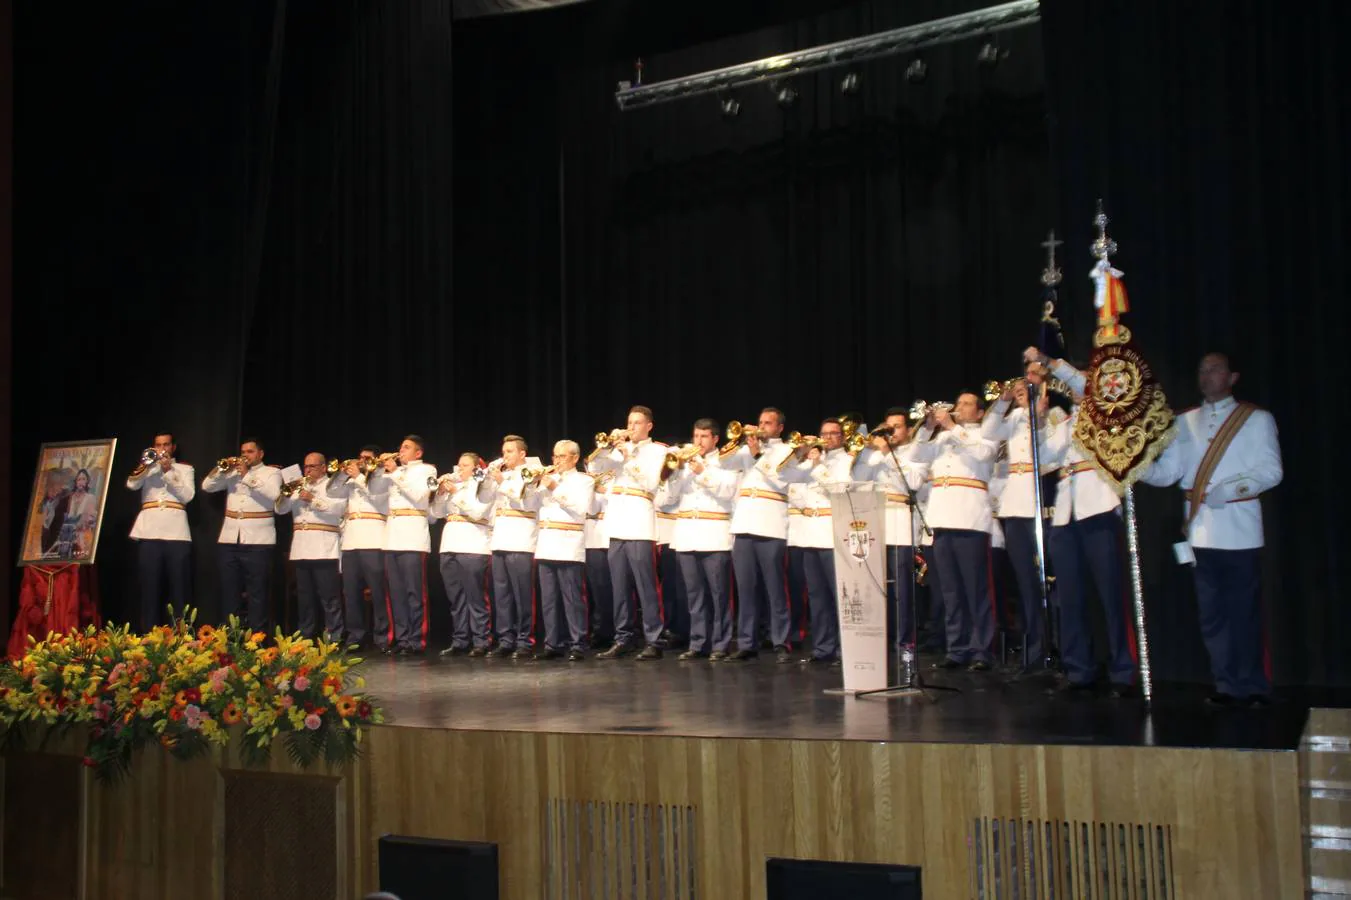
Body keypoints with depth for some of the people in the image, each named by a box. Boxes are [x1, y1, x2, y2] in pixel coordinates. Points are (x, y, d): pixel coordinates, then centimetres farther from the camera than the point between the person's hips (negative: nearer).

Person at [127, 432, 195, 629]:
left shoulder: (185, 469, 15)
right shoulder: (147, 468, 18)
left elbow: (188, 496, 0)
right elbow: (131, 485, 0)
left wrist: (168, 472, -5)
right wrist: (146, 463, -9)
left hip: (177, 533, -1)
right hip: (149, 532, 1)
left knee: (180, 586, -4)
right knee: (150, 586, 0)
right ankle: (149, 634, 3)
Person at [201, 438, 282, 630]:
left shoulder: (272, 472, 6)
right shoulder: (233, 472, 17)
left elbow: (273, 493, -14)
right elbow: (207, 486, 11)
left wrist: (247, 475, -13)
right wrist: (222, 470, -3)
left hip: (257, 540, -4)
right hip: (230, 538, 4)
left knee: (257, 593, -4)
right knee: (228, 591, 7)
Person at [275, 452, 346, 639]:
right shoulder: (299, 487, 21)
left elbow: (339, 507, -14)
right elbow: (280, 509, 15)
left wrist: (313, 499, -17)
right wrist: (286, 494, -3)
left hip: (324, 551, -6)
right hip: (301, 550, 6)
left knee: (329, 598, -7)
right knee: (304, 598, 10)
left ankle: (333, 638, -7)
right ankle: (305, 637, 16)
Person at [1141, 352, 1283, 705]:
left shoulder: (1256, 419, 3)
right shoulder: (1184, 422, 14)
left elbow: (1271, 471, -6)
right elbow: (1166, 472, 6)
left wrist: (1231, 488, -20)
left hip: (1238, 529, -4)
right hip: (1200, 530, 4)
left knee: (1243, 610, 0)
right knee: (1212, 613, 7)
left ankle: (1254, 687, 10)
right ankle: (1228, 685, 15)